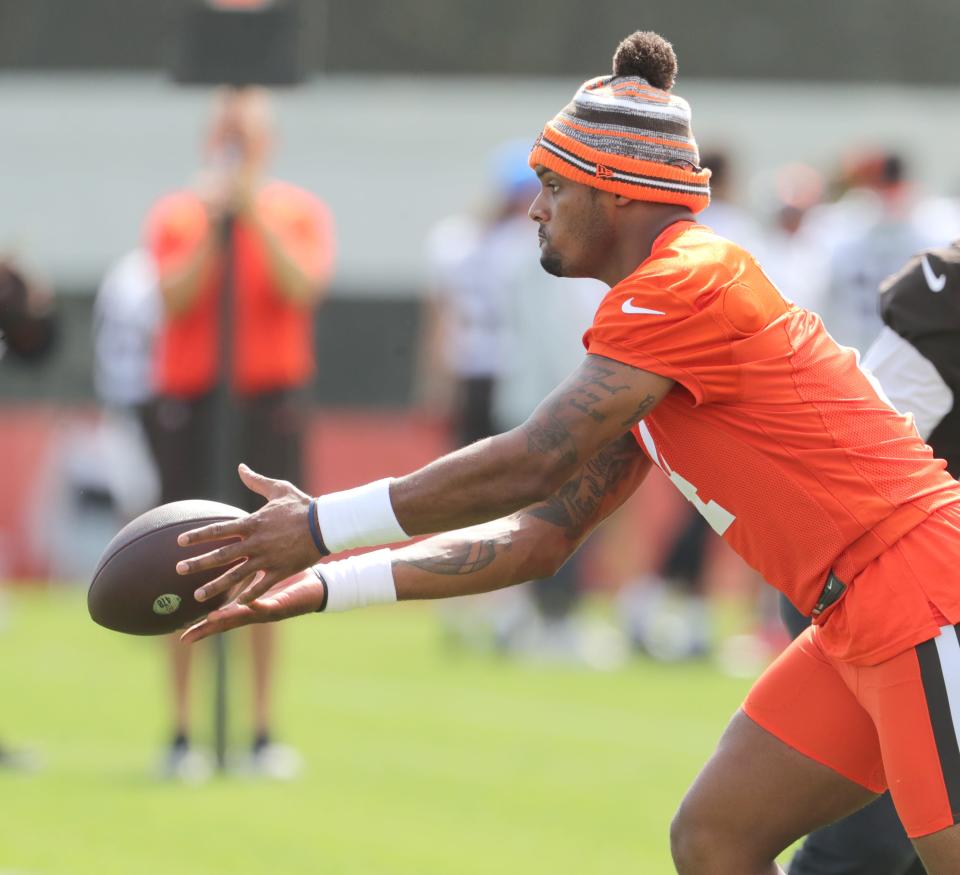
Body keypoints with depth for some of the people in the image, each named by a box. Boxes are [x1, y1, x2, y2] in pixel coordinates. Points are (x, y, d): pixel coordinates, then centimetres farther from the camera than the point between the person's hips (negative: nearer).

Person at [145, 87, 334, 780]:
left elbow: (302, 287, -12)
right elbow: (176, 298, -10)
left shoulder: (300, 213, 5)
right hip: (190, 399, 0)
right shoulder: (174, 216, 5)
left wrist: (254, 214, -18)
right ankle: (183, 734, 1)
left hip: (269, 400, 0)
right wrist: (216, 222, -16)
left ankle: (264, 730, 6)